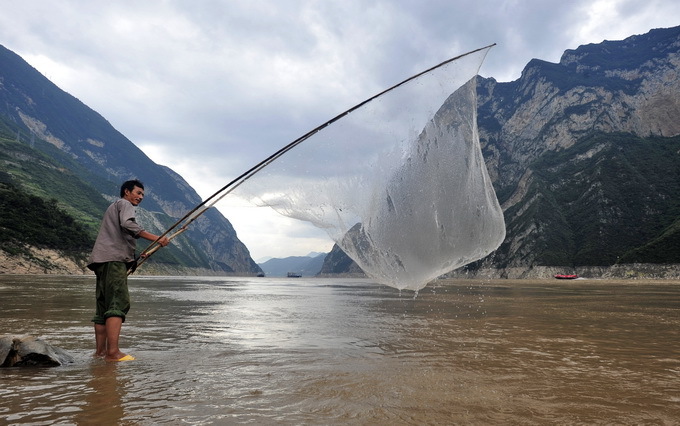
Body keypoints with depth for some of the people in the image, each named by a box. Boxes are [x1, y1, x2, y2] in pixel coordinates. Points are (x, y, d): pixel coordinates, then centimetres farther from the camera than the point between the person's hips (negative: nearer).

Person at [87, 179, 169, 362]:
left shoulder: (113, 207, 34)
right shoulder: (124, 204, 4)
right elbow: (127, 224, -17)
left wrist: (135, 255, 23)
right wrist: (155, 238, -21)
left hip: (102, 261, 10)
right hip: (113, 259, -10)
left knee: (103, 306, 8)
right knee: (119, 303, -18)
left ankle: (100, 351, 9)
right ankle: (113, 352, -26)